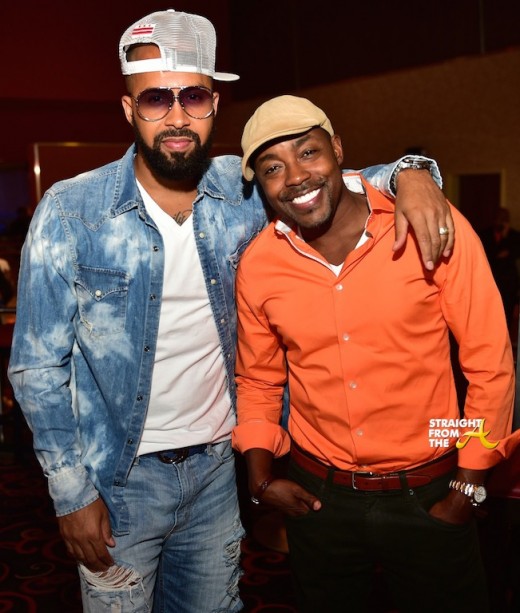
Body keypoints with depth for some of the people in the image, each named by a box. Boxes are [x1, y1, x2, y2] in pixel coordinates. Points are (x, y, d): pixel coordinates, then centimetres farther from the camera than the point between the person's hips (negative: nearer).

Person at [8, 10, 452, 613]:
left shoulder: (243, 191, -6)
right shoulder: (70, 212, -14)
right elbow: (37, 366, -9)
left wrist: (406, 172, -15)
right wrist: (71, 493, -10)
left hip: (218, 466, 3)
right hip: (119, 478, -2)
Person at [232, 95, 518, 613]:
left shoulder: (432, 228, -15)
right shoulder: (256, 264, -6)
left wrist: (468, 488, -6)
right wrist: (261, 476, -2)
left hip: (427, 496, -2)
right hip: (317, 497, 3)